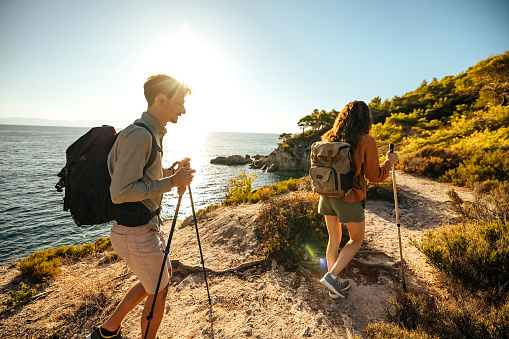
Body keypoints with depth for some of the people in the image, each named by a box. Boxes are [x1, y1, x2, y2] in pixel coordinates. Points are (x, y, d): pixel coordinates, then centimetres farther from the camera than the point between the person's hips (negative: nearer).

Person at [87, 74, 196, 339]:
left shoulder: (153, 133, 10)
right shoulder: (138, 135, -23)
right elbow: (120, 192, -28)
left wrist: (173, 172, 5)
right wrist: (171, 182, -22)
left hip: (145, 226, 10)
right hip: (137, 234, -10)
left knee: (163, 275, 26)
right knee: (159, 292, 11)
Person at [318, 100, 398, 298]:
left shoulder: (329, 139, 2)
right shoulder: (365, 141, -12)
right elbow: (374, 176, -5)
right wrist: (390, 161, 10)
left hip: (327, 195, 5)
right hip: (349, 199, -5)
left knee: (333, 240, 18)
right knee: (357, 239, 18)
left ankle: (334, 285, 30)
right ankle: (331, 276, 7)